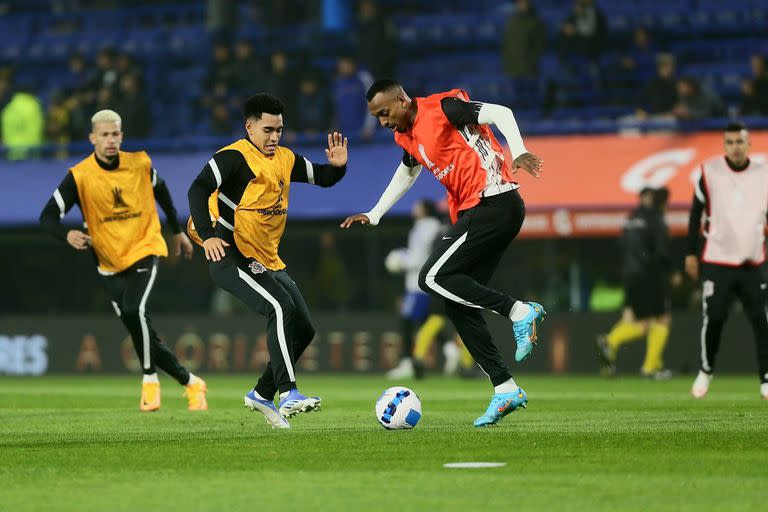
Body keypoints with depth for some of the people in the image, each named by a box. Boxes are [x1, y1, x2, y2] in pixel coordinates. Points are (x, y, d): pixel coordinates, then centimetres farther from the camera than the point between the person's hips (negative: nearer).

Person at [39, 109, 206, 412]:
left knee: (134, 311, -25)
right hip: (110, 262, 1)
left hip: (144, 250, -1)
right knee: (138, 328, -2)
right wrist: (68, 235, -34)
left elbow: (160, 191, 17)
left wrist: (177, 231, 24)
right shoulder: (79, 176, -11)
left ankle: (150, 379, -8)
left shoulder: (140, 164, -5)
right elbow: (48, 217, -12)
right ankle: (190, 382, 15)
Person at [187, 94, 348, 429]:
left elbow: (321, 178, 25)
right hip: (232, 259, -9)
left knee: (304, 329, 9)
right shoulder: (235, 157, -12)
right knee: (281, 308, -28)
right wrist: (207, 235, -34)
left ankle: (262, 395, 23)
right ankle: (288, 394, -30)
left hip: (268, 262, 9)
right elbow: (198, 190, -21)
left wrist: (337, 166, 1)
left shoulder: (285, 160, 12)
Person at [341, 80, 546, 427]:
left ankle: (519, 311, -18)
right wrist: (373, 215, 39)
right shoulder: (406, 135, 18)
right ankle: (505, 389, 2)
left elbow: (500, 112, -17)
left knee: (433, 278, -17)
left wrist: (518, 151, -32)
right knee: (457, 304, 3)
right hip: (472, 213, 9)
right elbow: (406, 173, 38)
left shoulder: (440, 109, -9)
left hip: (494, 201, -9)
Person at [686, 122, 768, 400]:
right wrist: (691, 253, 3)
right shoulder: (710, 172, -5)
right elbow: (696, 213, 4)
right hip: (717, 260, -1)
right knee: (712, 319, -3)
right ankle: (706, 371, 19)